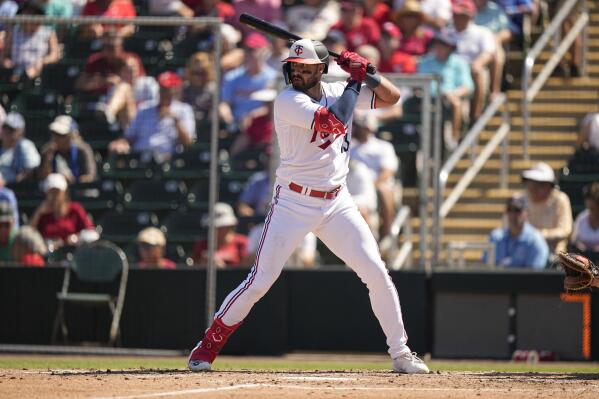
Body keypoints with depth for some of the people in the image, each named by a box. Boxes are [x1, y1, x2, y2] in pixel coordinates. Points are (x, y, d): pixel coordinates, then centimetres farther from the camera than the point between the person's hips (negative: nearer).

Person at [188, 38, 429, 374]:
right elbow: (335, 122, -25)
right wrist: (355, 79, -13)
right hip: (294, 203, -5)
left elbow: (392, 97, 10)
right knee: (260, 281, -7)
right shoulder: (288, 101, -13)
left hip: (337, 204, 5)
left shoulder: (337, 91, 6)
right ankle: (208, 347, 7)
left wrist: (368, 73, -7)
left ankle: (400, 353, 8)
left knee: (376, 272, -2)